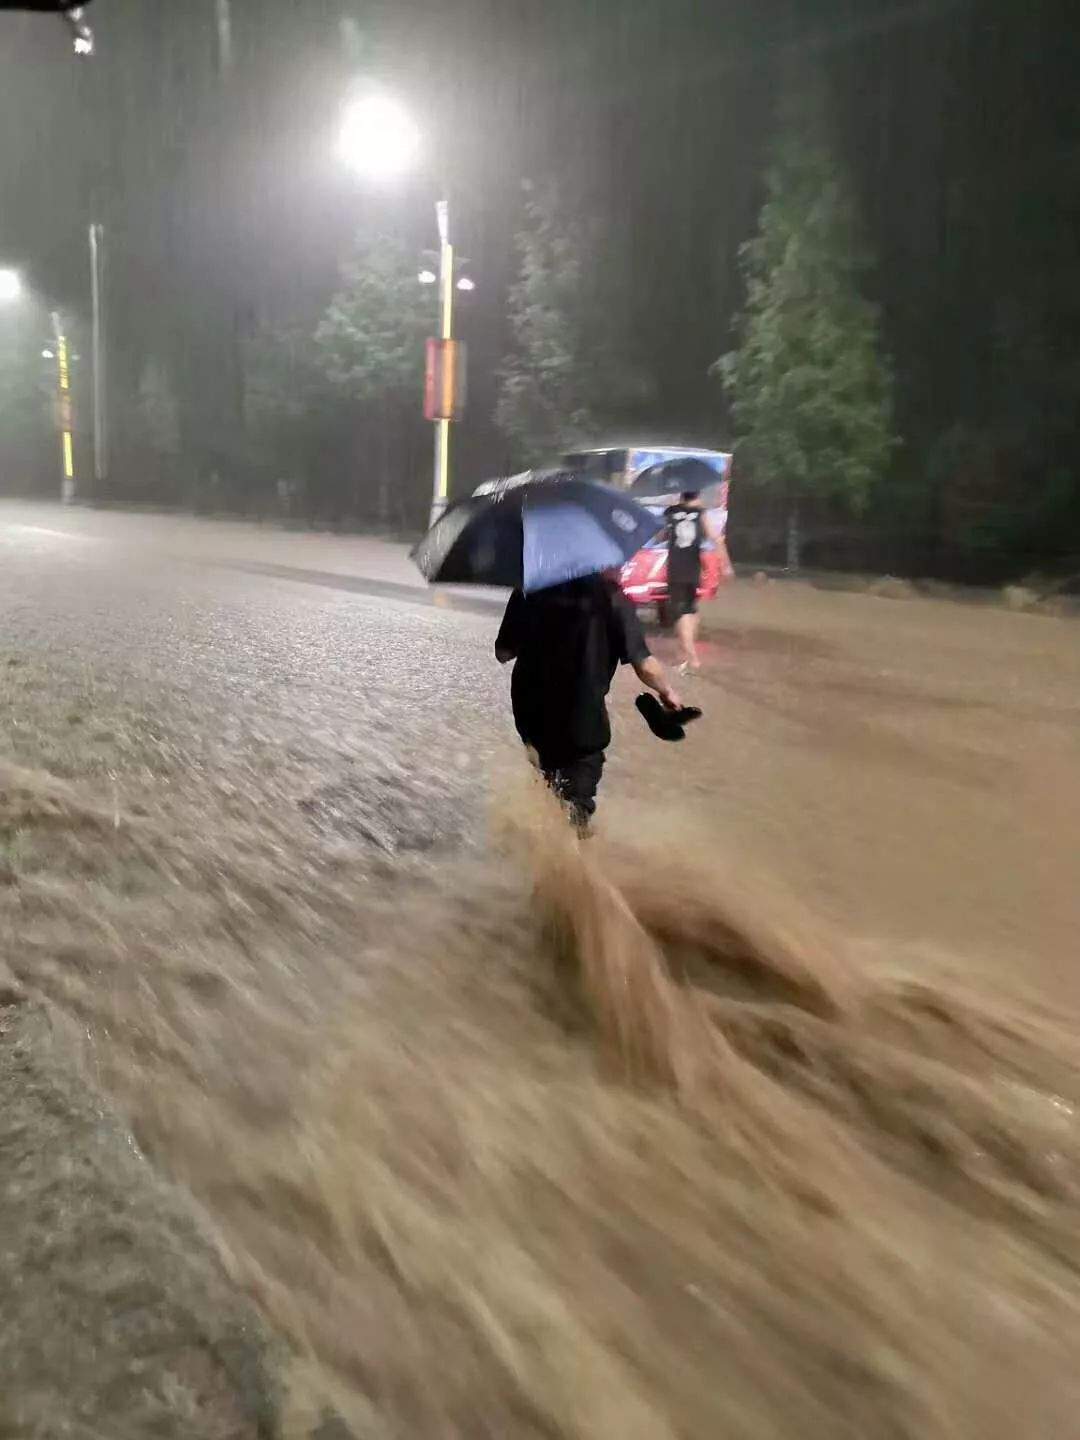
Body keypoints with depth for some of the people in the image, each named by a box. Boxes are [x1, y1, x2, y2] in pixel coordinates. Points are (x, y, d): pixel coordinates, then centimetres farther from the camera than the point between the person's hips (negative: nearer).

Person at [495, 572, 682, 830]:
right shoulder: (610, 596, -14)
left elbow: (503, 652, -2)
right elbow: (643, 664, -14)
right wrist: (668, 691, 6)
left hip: (530, 711, 3)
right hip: (582, 718, -3)